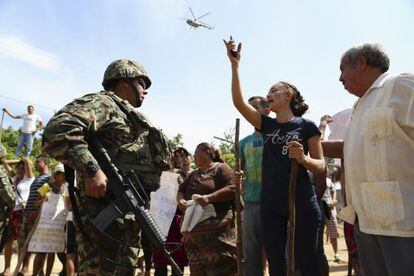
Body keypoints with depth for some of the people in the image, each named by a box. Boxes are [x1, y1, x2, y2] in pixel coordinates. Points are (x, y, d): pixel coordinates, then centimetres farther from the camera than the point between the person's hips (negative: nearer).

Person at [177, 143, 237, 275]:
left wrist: (209, 197, -23)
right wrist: (180, 200, -2)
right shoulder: (193, 175, 24)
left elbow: (232, 189, -13)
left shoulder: (221, 168, 0)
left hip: (216, 228, -7)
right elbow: (181, 190, 22)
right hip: (194, 229, 7)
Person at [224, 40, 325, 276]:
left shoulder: (307, 126, -2)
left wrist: (303, 159, -25)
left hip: (302, 203, -4)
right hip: (271, 204, 4)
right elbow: (239, 102, 0)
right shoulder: (267, 125, 10)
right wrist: (235, 65, -3)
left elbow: (321, 166, -3)